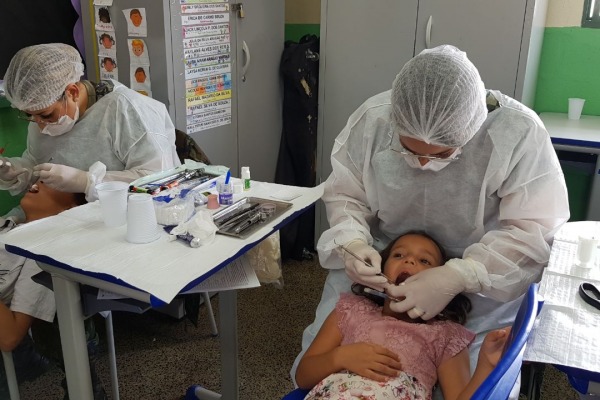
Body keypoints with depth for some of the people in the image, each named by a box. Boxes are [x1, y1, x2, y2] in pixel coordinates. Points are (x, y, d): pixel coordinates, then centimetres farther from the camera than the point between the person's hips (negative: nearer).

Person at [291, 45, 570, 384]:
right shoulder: (371, 119, -15)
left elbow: (537, 232, -20)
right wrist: (353, 244, -23)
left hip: (481, 278, -1)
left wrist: (458, 277, -33)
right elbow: (344, 196, -3)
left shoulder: (518, 134, -21)